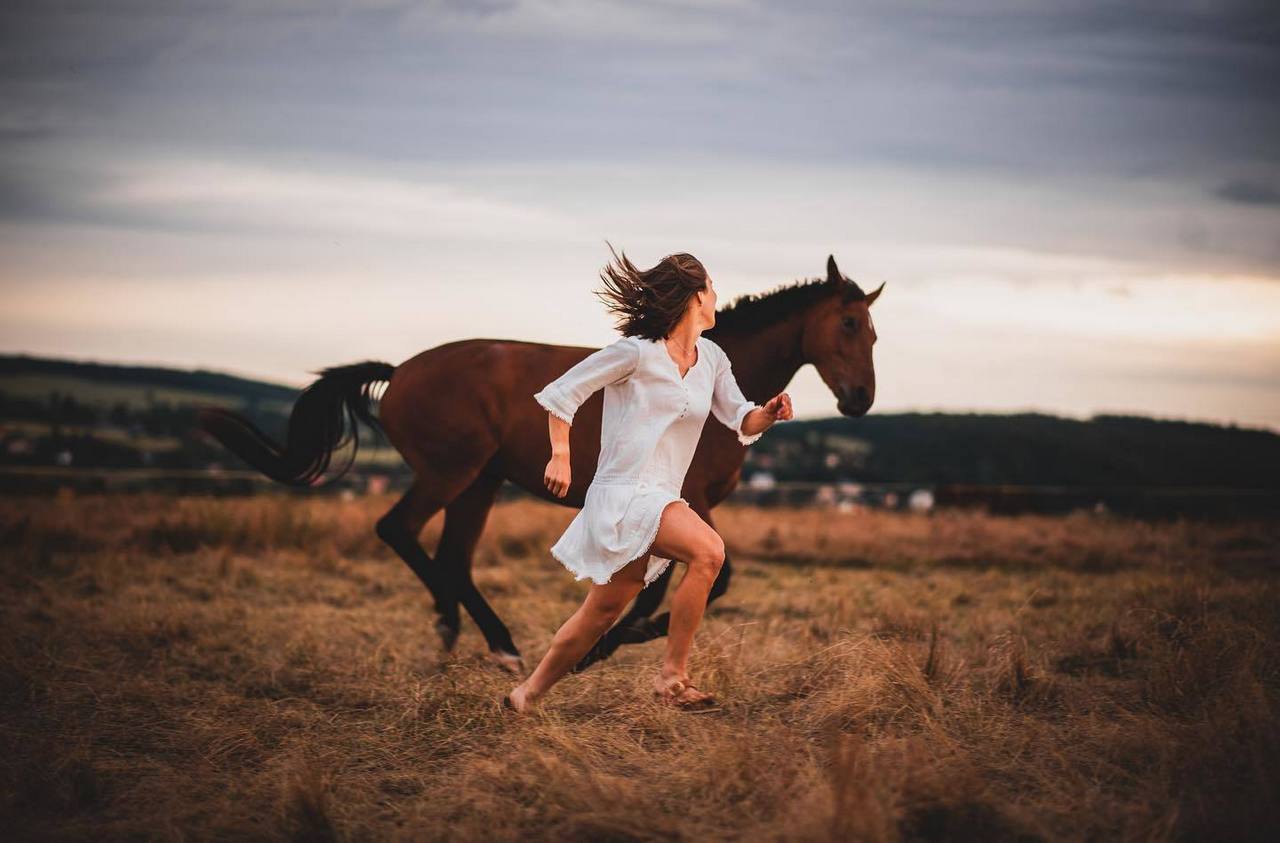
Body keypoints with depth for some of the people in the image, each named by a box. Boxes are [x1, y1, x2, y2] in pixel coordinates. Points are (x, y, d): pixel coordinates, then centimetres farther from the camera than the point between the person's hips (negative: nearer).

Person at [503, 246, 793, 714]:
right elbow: (563, 392, -4)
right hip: (623, 493, -8)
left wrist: (767, 413, -5)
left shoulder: (712, 359, 10)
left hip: (662, 498, 8)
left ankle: (526, 694, 27)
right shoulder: (637, 352, -10)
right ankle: (672, 675, -21)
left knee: (602, 612, 13)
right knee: (708, 550, -28)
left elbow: (739, 419, 17)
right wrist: (561, 455, -10)